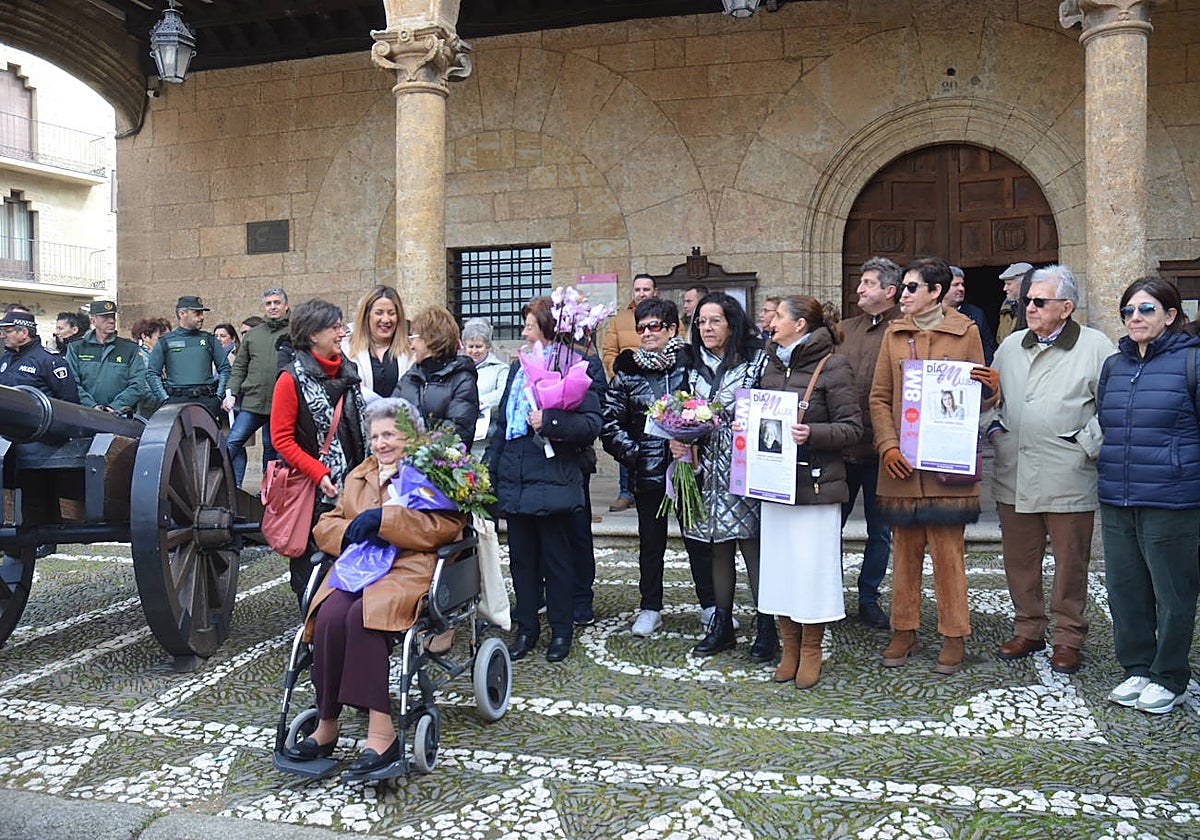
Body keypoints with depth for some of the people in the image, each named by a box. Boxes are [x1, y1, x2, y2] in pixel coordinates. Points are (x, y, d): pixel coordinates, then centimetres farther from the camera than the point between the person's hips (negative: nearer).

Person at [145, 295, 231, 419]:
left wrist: (219, 396, 4)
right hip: (177, 400, -1)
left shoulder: (210, 340, 14)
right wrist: (164, 399, -1)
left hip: (206, 400, 1)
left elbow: (224, 368, 15)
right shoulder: (165, 342, 10)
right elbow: (152, 373, 9)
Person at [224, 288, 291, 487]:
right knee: (233, 442, -4)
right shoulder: (252, 335, 15)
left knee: (272, 448, 7)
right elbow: (239, 367, 16)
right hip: (252, 401, 3)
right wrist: (231, 392, 5)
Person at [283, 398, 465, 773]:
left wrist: (382, 519, -13)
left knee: (363, 614, -34)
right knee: (330, 616, -28)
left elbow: (445, 527, -7)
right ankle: (326, 725, -20)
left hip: (409, 569, -5)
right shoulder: (358, 476, 29)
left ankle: (380, 730, -33)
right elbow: (325, 525, 24)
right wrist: (351, 531, 0)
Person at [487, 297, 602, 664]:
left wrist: (550, 422, -25)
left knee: (557, 560, 6)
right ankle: (526, 629, 24)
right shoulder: (519, 366, 14)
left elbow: (592, 425, -15)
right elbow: (503, 423, 19)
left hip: (554, 482, -6)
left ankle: (561, 631, 19)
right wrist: (491, 467, 15)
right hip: (515, 482, 6)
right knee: (521, 558, 12)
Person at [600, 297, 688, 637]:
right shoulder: (627, 369, 3)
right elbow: (610, 421, 3)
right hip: (647, 470, 2)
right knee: (650, 541, 11)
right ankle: (650, 608, 24)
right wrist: (632, 453, -7)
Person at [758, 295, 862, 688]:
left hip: (816, 483, -6)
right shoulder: (772, 365, 13)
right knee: (778, 566, 8)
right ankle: (789, 648, 21)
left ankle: (811, 649, 15)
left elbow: (852, 427, -10)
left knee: (812, 565, -1)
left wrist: (812, 433, -24)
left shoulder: (832, 366, -6)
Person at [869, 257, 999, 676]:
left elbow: (981, 400, 7)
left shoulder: (965, 331, 3)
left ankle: (954, 636, 13)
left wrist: (990, 387, -16)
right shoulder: (894, 334, 10)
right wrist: (888, 446, -6)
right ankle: (904, 630, 20)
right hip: (901, 463, 3)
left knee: (948, 549, 1)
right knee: (905, 547, 9)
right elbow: (879, 398, 8)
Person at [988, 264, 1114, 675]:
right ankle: (1028, 629, 26)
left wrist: (1087, 444, -10)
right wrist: (993, 428, 5)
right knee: (1019, 560, 11)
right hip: (1013, 476, 5)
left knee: (1070, 562, 5)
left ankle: (1068, 638, 19)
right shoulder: (1011, 346, 13)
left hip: (1069, 480, -4)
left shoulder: (1095, 346, -2)